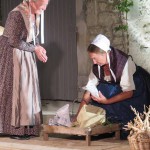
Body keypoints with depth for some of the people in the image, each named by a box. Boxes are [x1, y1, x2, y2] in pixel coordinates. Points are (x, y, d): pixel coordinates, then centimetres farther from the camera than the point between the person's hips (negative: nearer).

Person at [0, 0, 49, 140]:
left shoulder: (34, 15, 4)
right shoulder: (17, 14, -21)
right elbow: (15, 41, -22)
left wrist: (39, 49, -5)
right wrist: (35, 48, -14)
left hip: (26, 55, 8)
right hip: (14, 56, -8)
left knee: (27, 90, 8)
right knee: (15, 90, -4)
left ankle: (25, 127, 15)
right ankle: (14, 129, 3)